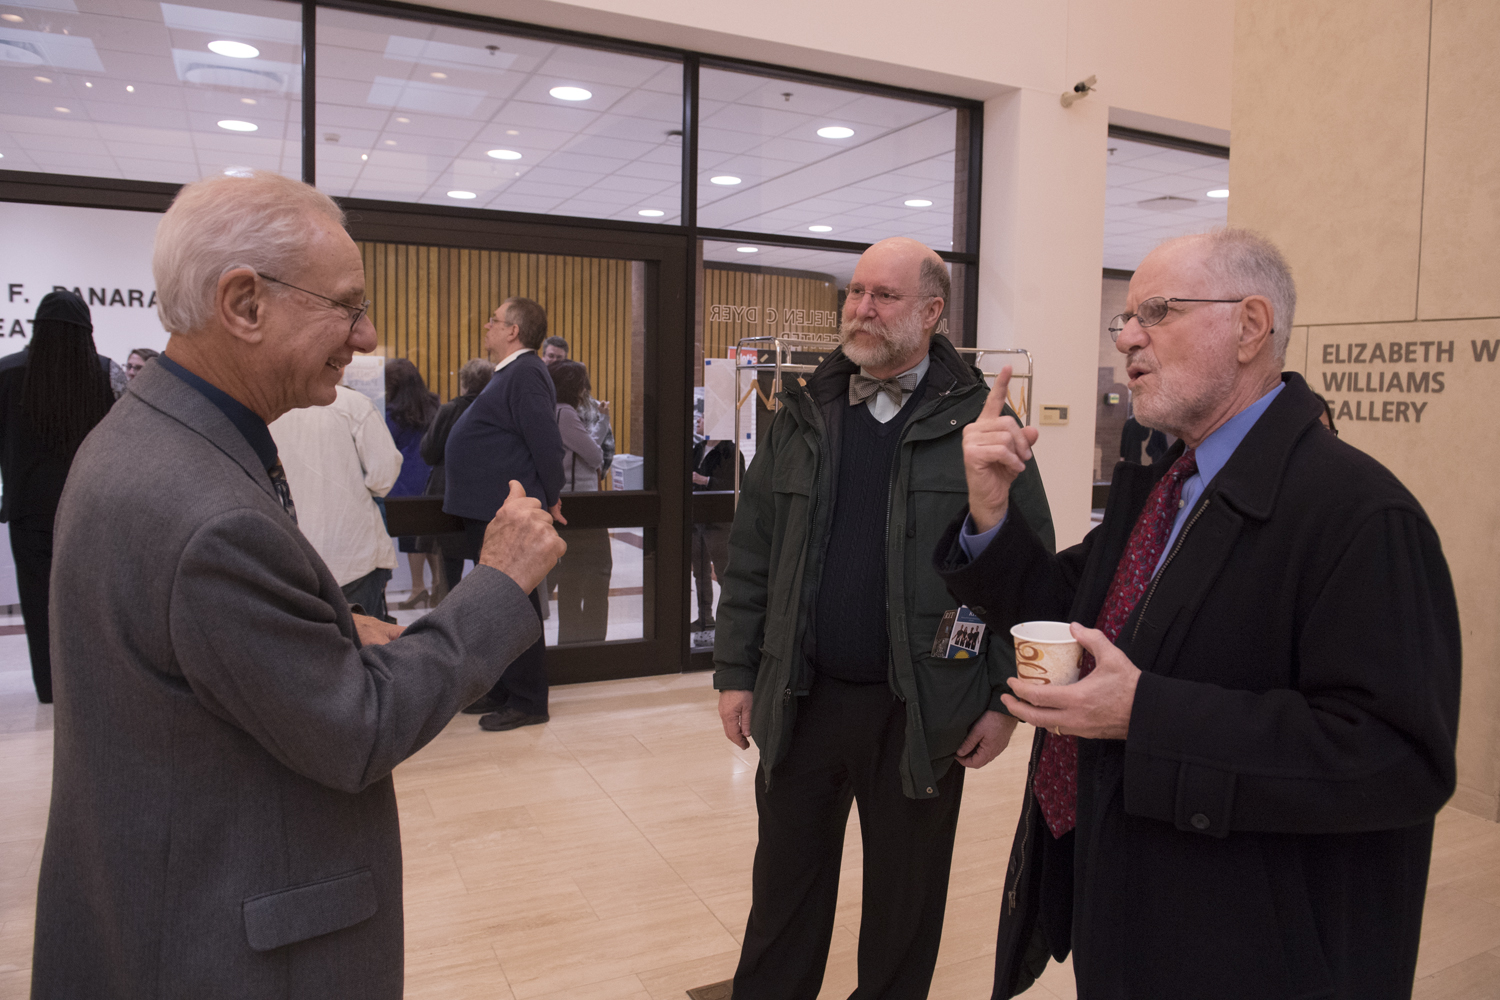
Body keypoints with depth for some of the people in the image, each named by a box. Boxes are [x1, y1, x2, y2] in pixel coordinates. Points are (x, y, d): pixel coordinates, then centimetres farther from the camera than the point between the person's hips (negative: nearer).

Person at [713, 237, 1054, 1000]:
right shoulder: (802, 414, 4)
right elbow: (751, 556, 6)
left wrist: (1004, 697, -7)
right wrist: (736, 671, 4)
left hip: (922, 709, -2)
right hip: (801, 699, 3)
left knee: (906, 901, 16)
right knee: (784, 889, 17)